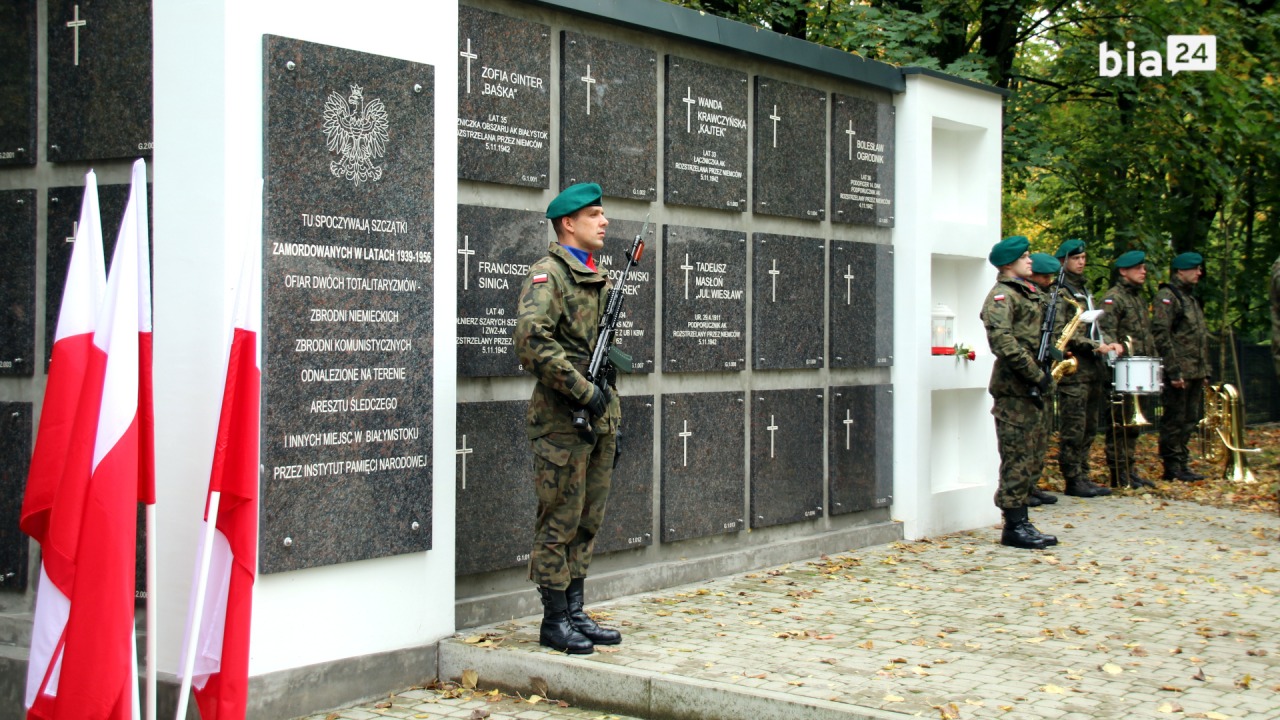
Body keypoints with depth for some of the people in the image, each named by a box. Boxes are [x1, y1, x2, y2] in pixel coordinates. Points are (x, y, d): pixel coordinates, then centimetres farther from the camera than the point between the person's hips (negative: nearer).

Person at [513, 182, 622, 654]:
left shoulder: (601, 279, 18)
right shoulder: (549, 274, -9)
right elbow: (531, 337, -24)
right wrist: (582, 389, -23)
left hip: (600, 416, 8)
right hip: (563, 420, -8)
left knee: (587, 523, 12)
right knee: (560, 523, -2)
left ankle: (576, 613, 20)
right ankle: (555, 620, 6)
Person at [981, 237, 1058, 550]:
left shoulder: (1030, 293, 19)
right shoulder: (1002, 296, -12)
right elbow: (1003, 341, -24)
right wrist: (1036, 374, -22)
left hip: (1032, 388, 10)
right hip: (1013, 388, -10)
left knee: (1033, 459, 13)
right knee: (1018, 459, -6)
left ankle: (1021, 522, 19)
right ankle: (1014, 527, 0)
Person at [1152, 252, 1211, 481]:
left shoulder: (1191, 297, 20)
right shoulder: (1166, 296, -10)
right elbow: (1161, 334, -18)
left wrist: (1204, 371, 19)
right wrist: (1174, 371, -21)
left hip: (1195, 373, 9)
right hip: (1179, 373, -9)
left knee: (1189, 420, 12)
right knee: (1174, 420, -3)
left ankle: (1182, 464, 20)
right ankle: (1172, 467, 2)